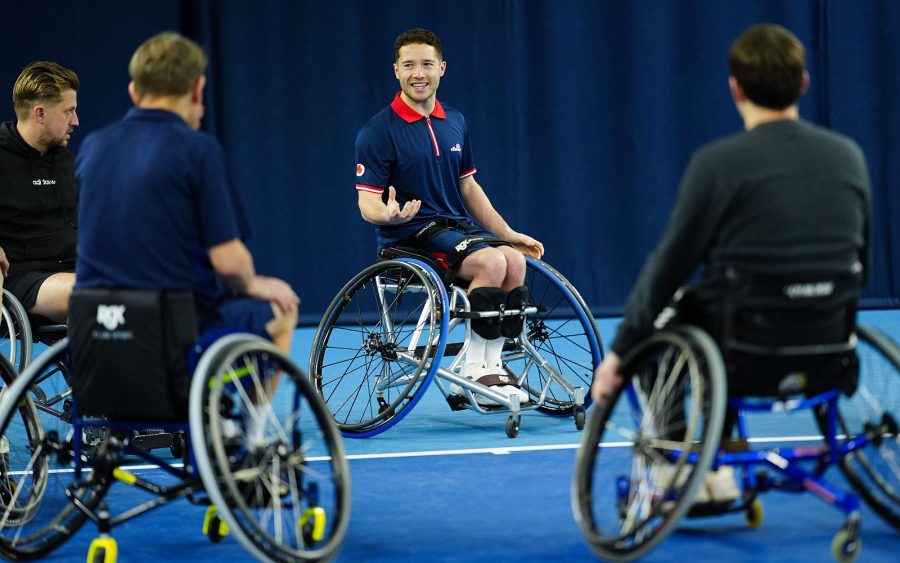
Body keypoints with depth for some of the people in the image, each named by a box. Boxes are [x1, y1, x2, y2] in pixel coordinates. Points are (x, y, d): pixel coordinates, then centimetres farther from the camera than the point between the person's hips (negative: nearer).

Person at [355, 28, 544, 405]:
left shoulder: (455, 124, 13)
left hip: (457, 225, 6)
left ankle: (490, 367, -17)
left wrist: (509, 234, 16)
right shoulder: (378, 132, -6)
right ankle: (474, 369, -21)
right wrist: (391, 215, -32)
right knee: (491, 262, -29)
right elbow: (367, 203, -9)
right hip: (408, 235, -6)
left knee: (514, 259, -23)